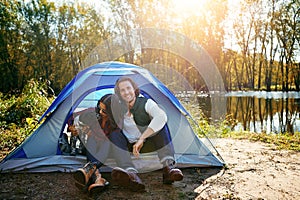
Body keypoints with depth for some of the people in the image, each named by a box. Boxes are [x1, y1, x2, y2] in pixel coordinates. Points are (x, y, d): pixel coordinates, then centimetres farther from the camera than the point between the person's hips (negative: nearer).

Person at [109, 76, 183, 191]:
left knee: (159, 123, -27)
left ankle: (168, 167, -37)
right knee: (114, 134, -28)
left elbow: (162, 117, -39)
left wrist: (141, 139, -42)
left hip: (148, 143, -1)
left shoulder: (146, 103, -19)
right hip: (128, 146, 2)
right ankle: (131, 174, -49)